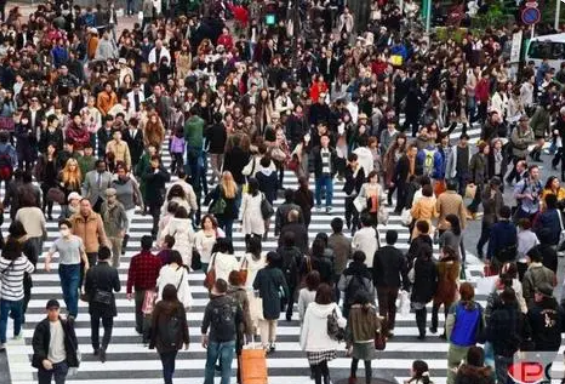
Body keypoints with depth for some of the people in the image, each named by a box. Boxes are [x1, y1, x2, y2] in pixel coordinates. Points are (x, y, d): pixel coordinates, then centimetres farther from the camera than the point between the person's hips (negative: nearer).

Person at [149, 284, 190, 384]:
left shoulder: (159, 306, -13)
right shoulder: (179, 306, -8)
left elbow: (154, 325, -8)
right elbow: (184, 324, -3)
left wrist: (152, 343, 1)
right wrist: (186, 340, 9)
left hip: (162, 341, -3)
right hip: (175, 340, 3)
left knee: (166, 365, 4)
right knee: (171, 362, 22)